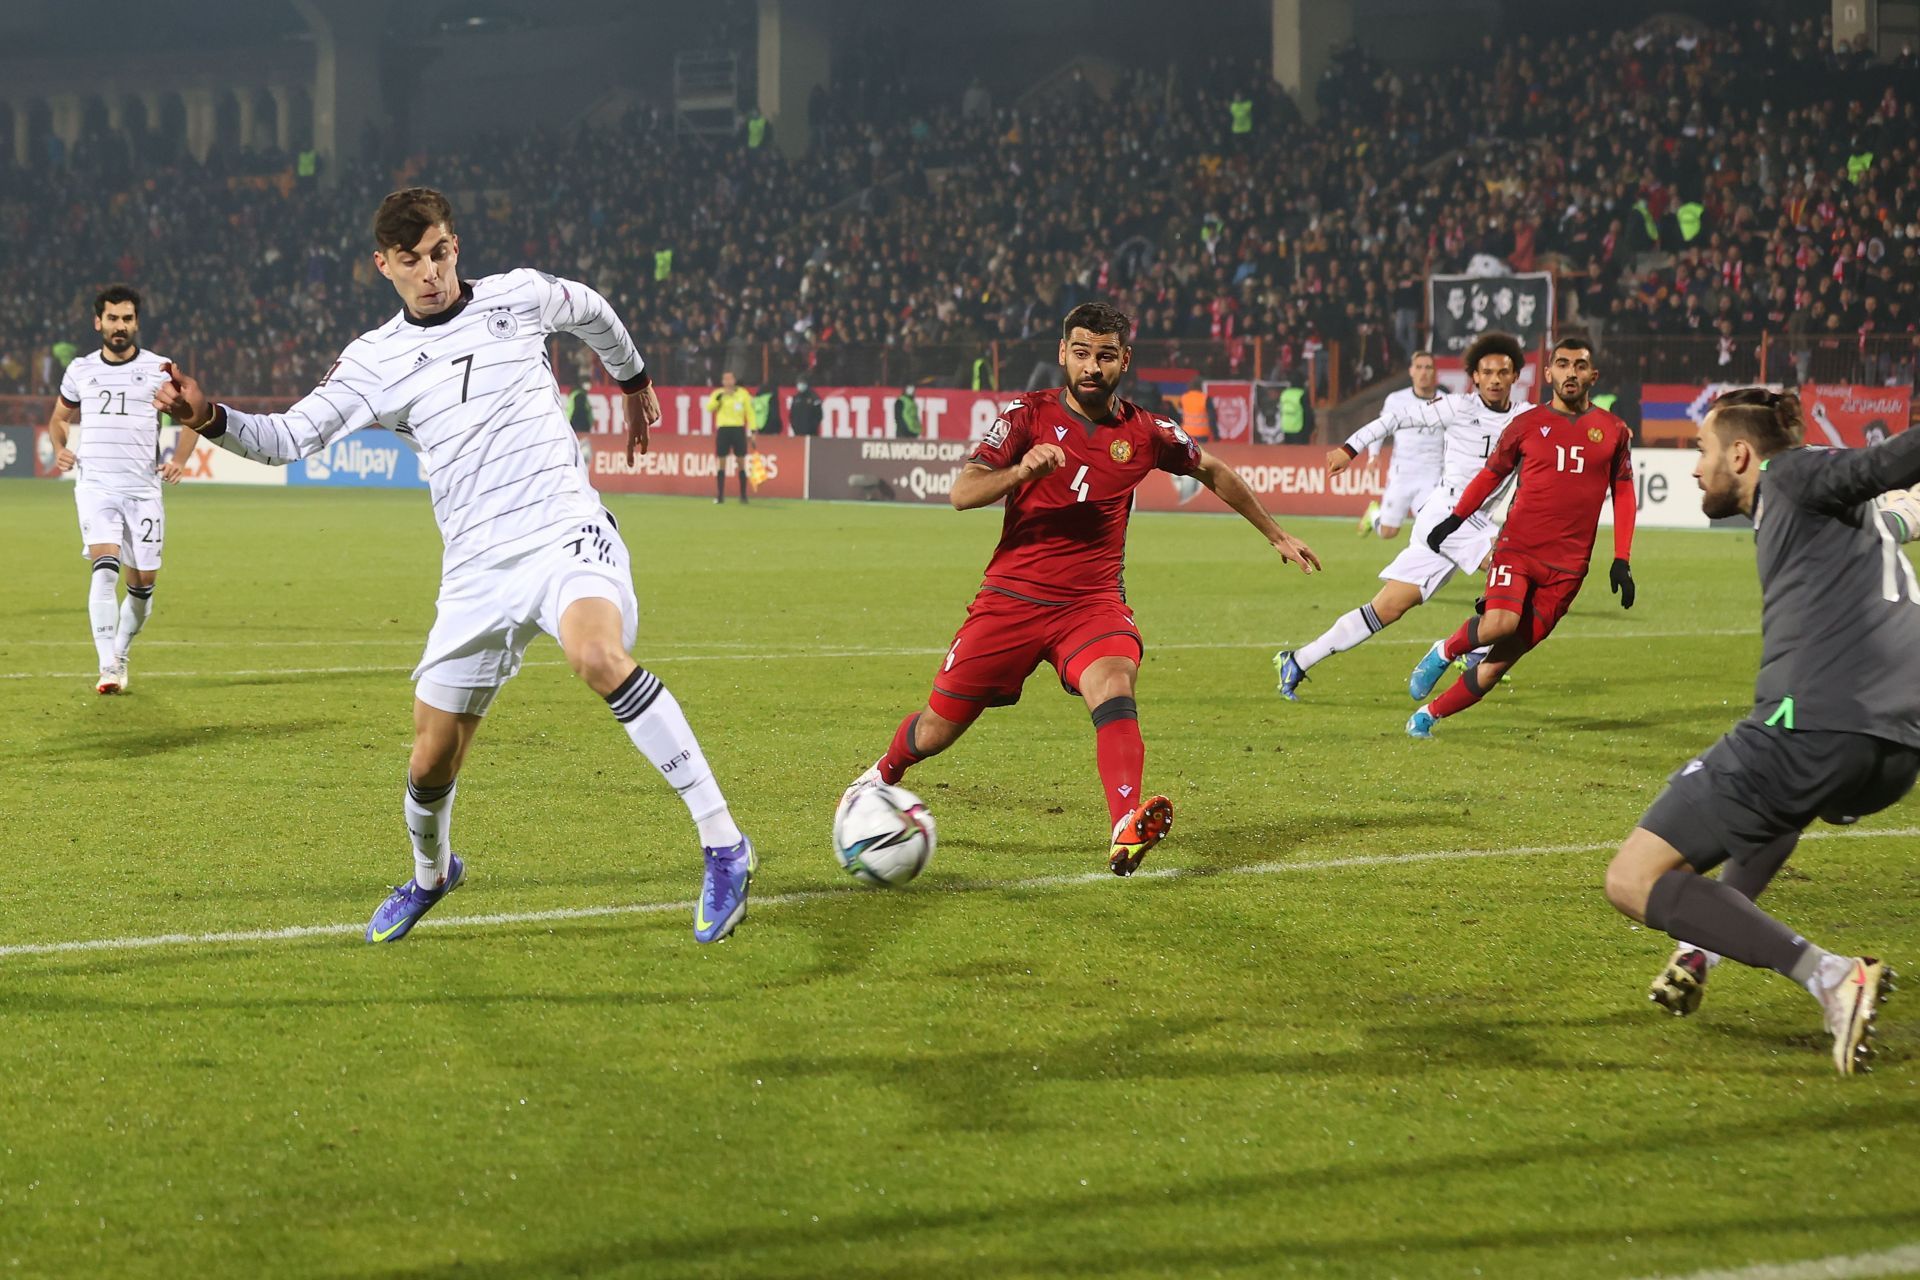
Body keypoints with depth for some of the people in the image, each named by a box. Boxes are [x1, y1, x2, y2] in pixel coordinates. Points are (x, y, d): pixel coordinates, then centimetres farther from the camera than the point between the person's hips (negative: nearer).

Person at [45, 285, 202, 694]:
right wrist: (60, 449, 3)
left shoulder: (159, 369, 4)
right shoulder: (80, 370, 10)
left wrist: (179, 460, -6)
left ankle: (122, 653, 29)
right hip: (95, 485, 0)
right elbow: (59, 418, 24)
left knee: (143, 581, 3)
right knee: (105, 565, -20)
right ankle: (107, 666, -24)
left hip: (143, 488, 0)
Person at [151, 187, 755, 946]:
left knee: (596, 655, -36)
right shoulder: (374, 361, 5)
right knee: (430, 764, 6)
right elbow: (289, 437, 1)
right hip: (477, 570, 3)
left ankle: (722, 846, -32)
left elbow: (592, 314, 25)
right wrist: (210, 419, -17)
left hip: (565, 533, -3)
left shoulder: (518, 297, 4)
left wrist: (633, 380, 41)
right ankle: (430, 874, 43)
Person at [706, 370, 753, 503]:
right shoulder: (717, 393, 6)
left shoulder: (743, 393, 5)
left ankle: (743, 495, 9)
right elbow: (709, 408, -8)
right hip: (723, 429, 0)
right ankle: (720, 496, 3)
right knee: (721, 462, 0)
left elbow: (749, 412, 6)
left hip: (738, 429, 0)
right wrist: (718, 398, -23)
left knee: (741, 462, 2)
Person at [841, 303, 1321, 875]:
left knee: (1114, 684, -32)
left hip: (1093, 602, 0)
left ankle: (1127, 829, -49)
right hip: (1011, 599, 0)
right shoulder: (1028, 415, -4)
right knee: (939, 726, 6)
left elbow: (1213, 472, 22)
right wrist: (1020, 471, -33)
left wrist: (1276, 534, 27)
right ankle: (884, 774, 42)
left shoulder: (1145, 434, 3)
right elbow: (962, 493, -14)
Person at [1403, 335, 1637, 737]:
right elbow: (1492, 473, 17)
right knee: (1500, 624, -29)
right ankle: (1445, 652, 2)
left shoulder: (1613, 431, 8)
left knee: (1503, 658, -2)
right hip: (1517, 547, -1)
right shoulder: (1527, 424, 6)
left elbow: (1623, 494, 14)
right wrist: (1455, 519, 11)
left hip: (1568, 565, 1)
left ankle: (1429, 715, 12)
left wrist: (1622, 561, 7)